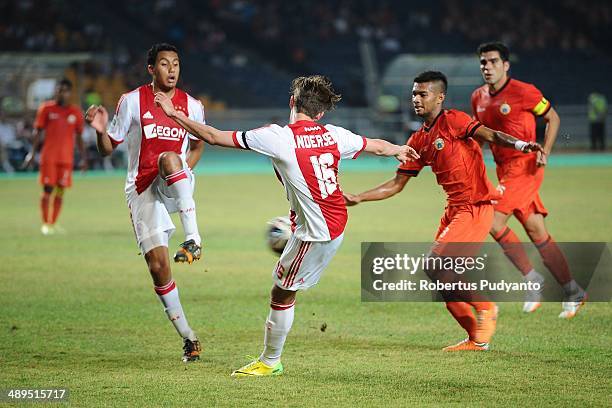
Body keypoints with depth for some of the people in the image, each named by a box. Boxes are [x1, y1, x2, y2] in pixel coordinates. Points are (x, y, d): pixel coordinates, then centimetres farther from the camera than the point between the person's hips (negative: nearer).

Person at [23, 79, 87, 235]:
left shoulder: (76, 112, 7)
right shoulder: (46, 108, 2)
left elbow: (79, 137, 13)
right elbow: (37, 132, 3)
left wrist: (83, 158, 9)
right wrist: (32, 152, -6)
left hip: (66, 157, 2)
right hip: (48, 156, -2)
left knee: (60, 191, 3)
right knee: (48, 189, -5)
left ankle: (53, 224, 11)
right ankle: (45, 224, 2)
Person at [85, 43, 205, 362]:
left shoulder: (192, 106, 3)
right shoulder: (132, 102, -2)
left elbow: (198, 145, 21)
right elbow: (108, 149, 4)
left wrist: (182, 172, 3)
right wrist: (100, 131, -19)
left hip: (175, 185, 0)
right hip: (141, 189, 0)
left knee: (169, 159, -37)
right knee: (157, 266, -7)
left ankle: (193, 238, -41)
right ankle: (187, 336, 6)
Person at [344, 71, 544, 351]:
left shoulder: (453, 120, -8)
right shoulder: (419, 141, 14)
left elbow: (490, 135, -22)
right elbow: (397, 184, 17)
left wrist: (518, 144, -42)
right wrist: (358, 198, 9)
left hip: (476, 207, -9)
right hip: (454, 210, 9)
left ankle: (484, 307, 2)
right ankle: (477, 339, 17)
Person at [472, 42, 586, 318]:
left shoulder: (523, 92, -10)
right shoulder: (478, 98, 10)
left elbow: (553, 118, -1)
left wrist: (545, 152, -12)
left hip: (525, 166, -7)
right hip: (504, 168, 7)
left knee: (494, 220, -17)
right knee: (537, 233, 6)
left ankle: (532, 279, -3)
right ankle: (573, 293, 12)